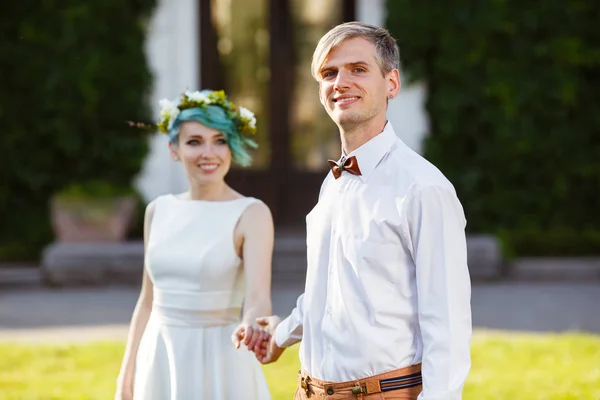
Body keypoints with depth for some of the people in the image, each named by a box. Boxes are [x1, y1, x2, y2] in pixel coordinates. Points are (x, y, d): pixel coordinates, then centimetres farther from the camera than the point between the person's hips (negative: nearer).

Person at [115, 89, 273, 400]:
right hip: (159, 363, 4)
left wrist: (248, 327, -42)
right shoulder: (158, 211, 6)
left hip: (219, 365, -4)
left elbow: (258, 296, -20)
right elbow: (148, 301, 12)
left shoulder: (251, 214, -9)